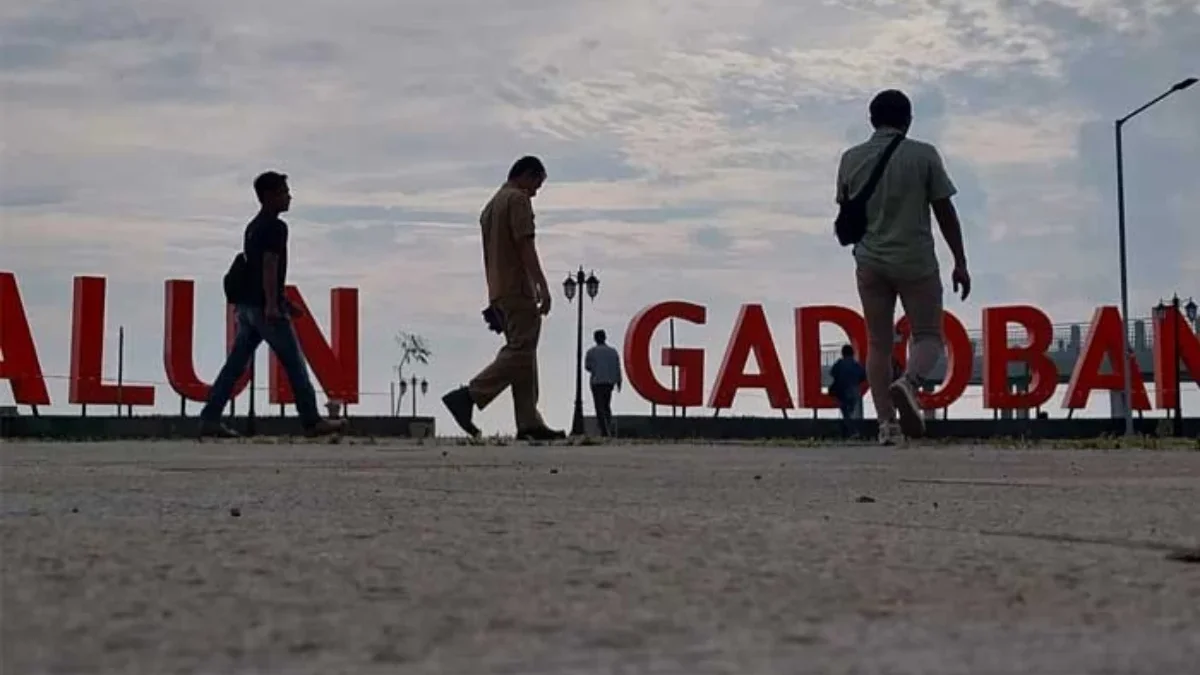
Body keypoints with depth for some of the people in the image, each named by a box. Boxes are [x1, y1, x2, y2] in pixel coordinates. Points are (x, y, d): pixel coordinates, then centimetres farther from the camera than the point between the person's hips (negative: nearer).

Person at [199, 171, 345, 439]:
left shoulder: (253, 226, 19)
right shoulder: (275, 227, -11)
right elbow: (269, 267, -21)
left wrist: (282, 302, 30)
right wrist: (272, 305, -27)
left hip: (246, 305, 9)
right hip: (264, 307, -9)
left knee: (235, 364, 6)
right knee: (294, 364, -1)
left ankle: (210, 419, 2)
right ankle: (312, 422, 5)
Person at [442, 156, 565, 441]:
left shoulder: (491, 205, 22)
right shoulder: (518, 199, -6)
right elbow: (525, 246, -16)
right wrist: (543, 286, -18)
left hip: (499, 292, 10)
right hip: (518, 289, -10)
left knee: (523, 354, 7)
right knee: (520, 352, -12)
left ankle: (529, 423, 3)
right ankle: (467, 396, -20)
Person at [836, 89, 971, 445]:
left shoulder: (851, 159, 5)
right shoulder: (923, 155, -4)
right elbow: (945, 212, -3)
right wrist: (960, 263, 4)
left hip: (869, 263, 3)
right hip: (916, 262, -3)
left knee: (878, 344, 7)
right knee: (928, 335, 8)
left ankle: (886, 421, 0)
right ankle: (908, 382, -22)